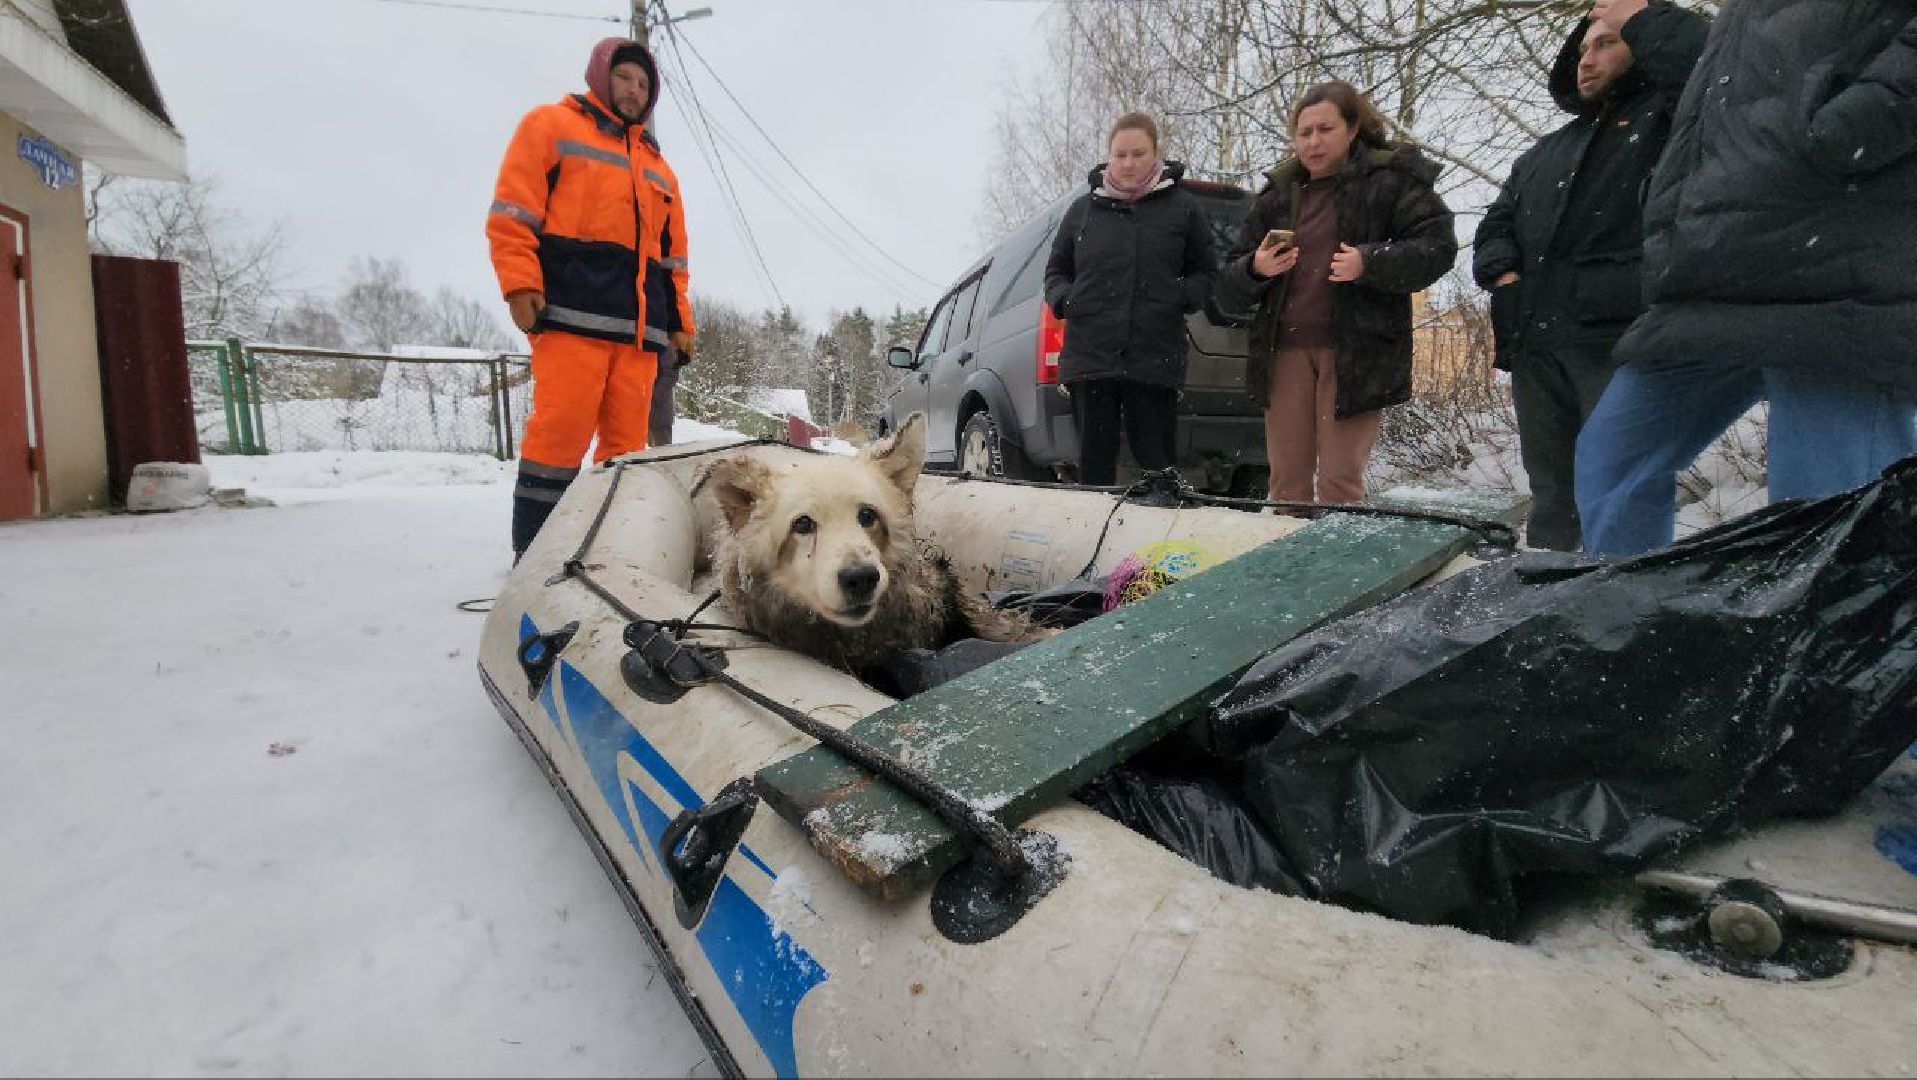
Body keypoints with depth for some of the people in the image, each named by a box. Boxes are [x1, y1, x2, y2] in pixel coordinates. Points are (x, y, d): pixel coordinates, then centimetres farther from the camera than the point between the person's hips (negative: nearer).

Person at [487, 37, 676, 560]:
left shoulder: (655, 163, 30)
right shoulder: (551, 124, 13)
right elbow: (511, 210, 2)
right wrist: (520, 284, -10)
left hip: (637, 321, 6)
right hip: (572, 312, -5)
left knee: (628, 439, 0)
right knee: (561, 430, -12)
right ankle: (532, 553, -7)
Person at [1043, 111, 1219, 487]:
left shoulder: (1183, 207, 9)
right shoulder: (1084, 208, 13)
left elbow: (1205, 271, 15)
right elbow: (1056, 269, 21)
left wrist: (1181, 298, -5)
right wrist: (1063, 300, 0)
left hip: (1155, 358, -1)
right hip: (1091, 354, 1)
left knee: (1157, 459, 1)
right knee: (1094, 462, 3)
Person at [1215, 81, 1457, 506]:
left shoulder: (1389, 180, 4)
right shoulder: (1278, 194, 15)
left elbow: (1437, 245, -4)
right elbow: (1229, 290, 12)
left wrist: (1369, 264, -19)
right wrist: (1254, 269, -10)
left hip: (1354, 351, -3)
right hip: (1286, 348, 4)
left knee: (1340, 482, -4)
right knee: (1287, 480, 5)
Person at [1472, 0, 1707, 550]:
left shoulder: (1669, 116, 10)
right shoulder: (1546, 152, 30)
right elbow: (1496, 224, 26)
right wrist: (1505, 274, 3)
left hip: (1624, 338, -6)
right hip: (1536, 344, 6)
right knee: (1551, 495, 9)